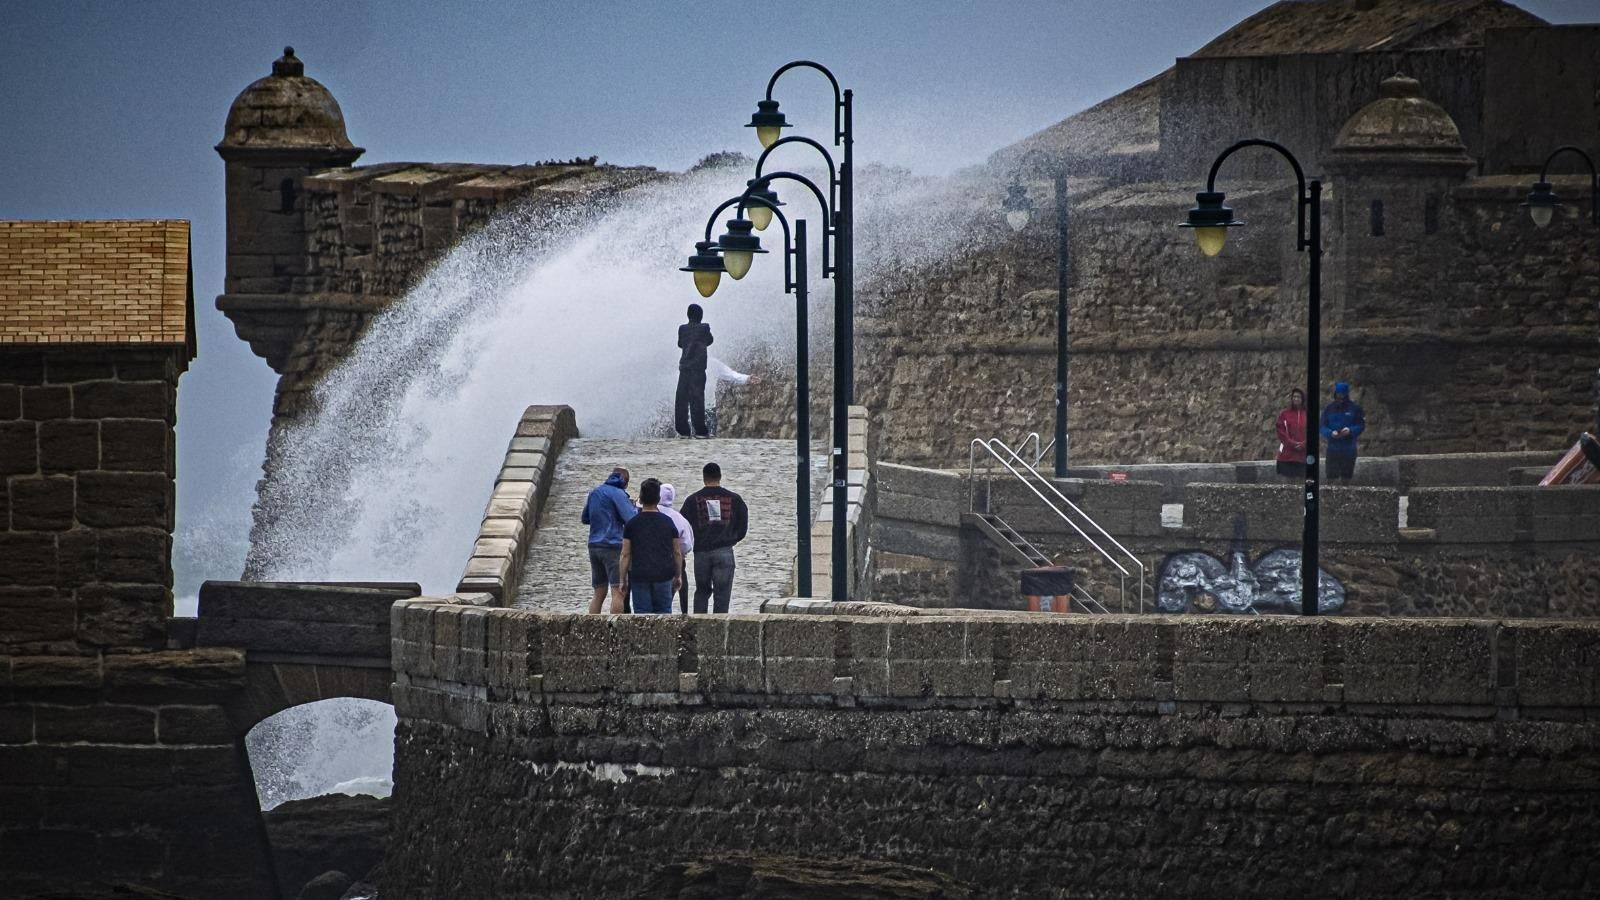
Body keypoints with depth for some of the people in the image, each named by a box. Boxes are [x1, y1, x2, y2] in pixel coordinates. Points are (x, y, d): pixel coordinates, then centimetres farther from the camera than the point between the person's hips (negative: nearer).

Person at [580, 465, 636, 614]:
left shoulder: (595, 492, 15)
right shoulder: (618, 494, -7)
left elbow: (585, 519, 25)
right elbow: (630, 519, -15)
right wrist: (636, 508, 4)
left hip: (594, 546, 7)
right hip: (612, 546, -7)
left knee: (599, 593, 11)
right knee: (618, 592, -9)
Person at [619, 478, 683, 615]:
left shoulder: (632, 524, -1)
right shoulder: (668, 522, 4)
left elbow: (625, 555, -1)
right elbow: (677, 553, 9)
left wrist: (623, 579, 5)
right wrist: (678, 576, 19)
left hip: (639, 576, -1)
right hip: (663, 576, 1)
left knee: (642, 614, -1)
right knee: (663, 613, 8)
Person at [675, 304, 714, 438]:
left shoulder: (682, 328, 5)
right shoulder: (704, 328, -1)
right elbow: (709, 341, 15)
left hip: (684, 366, 3)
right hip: (698, 366, -3)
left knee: (682, 398, 3)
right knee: (697, 398, -6)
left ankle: (682, 430, -1)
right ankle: (700, 430, -9)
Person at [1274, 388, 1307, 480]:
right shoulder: (1284, 414, 6)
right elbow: (1281, 432, 0)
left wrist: (1303, 444, -10)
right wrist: (1292, 443, -11)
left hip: (1303, 454, 0)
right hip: (1287, 453, 0)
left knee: (1299, 478, 0)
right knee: (1290, 478, -1)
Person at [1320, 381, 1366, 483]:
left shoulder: (1355, 408, 0)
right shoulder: (1329, 408, 4)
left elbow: (1361, 425, 0)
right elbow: (1322, 427, 3)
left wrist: (1350, 430, -20)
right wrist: (1330, 433, -19)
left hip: (1349, 450, -1)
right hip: (1332, 449, 1)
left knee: (1347, 476, 6)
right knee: (1332, 476, -3)